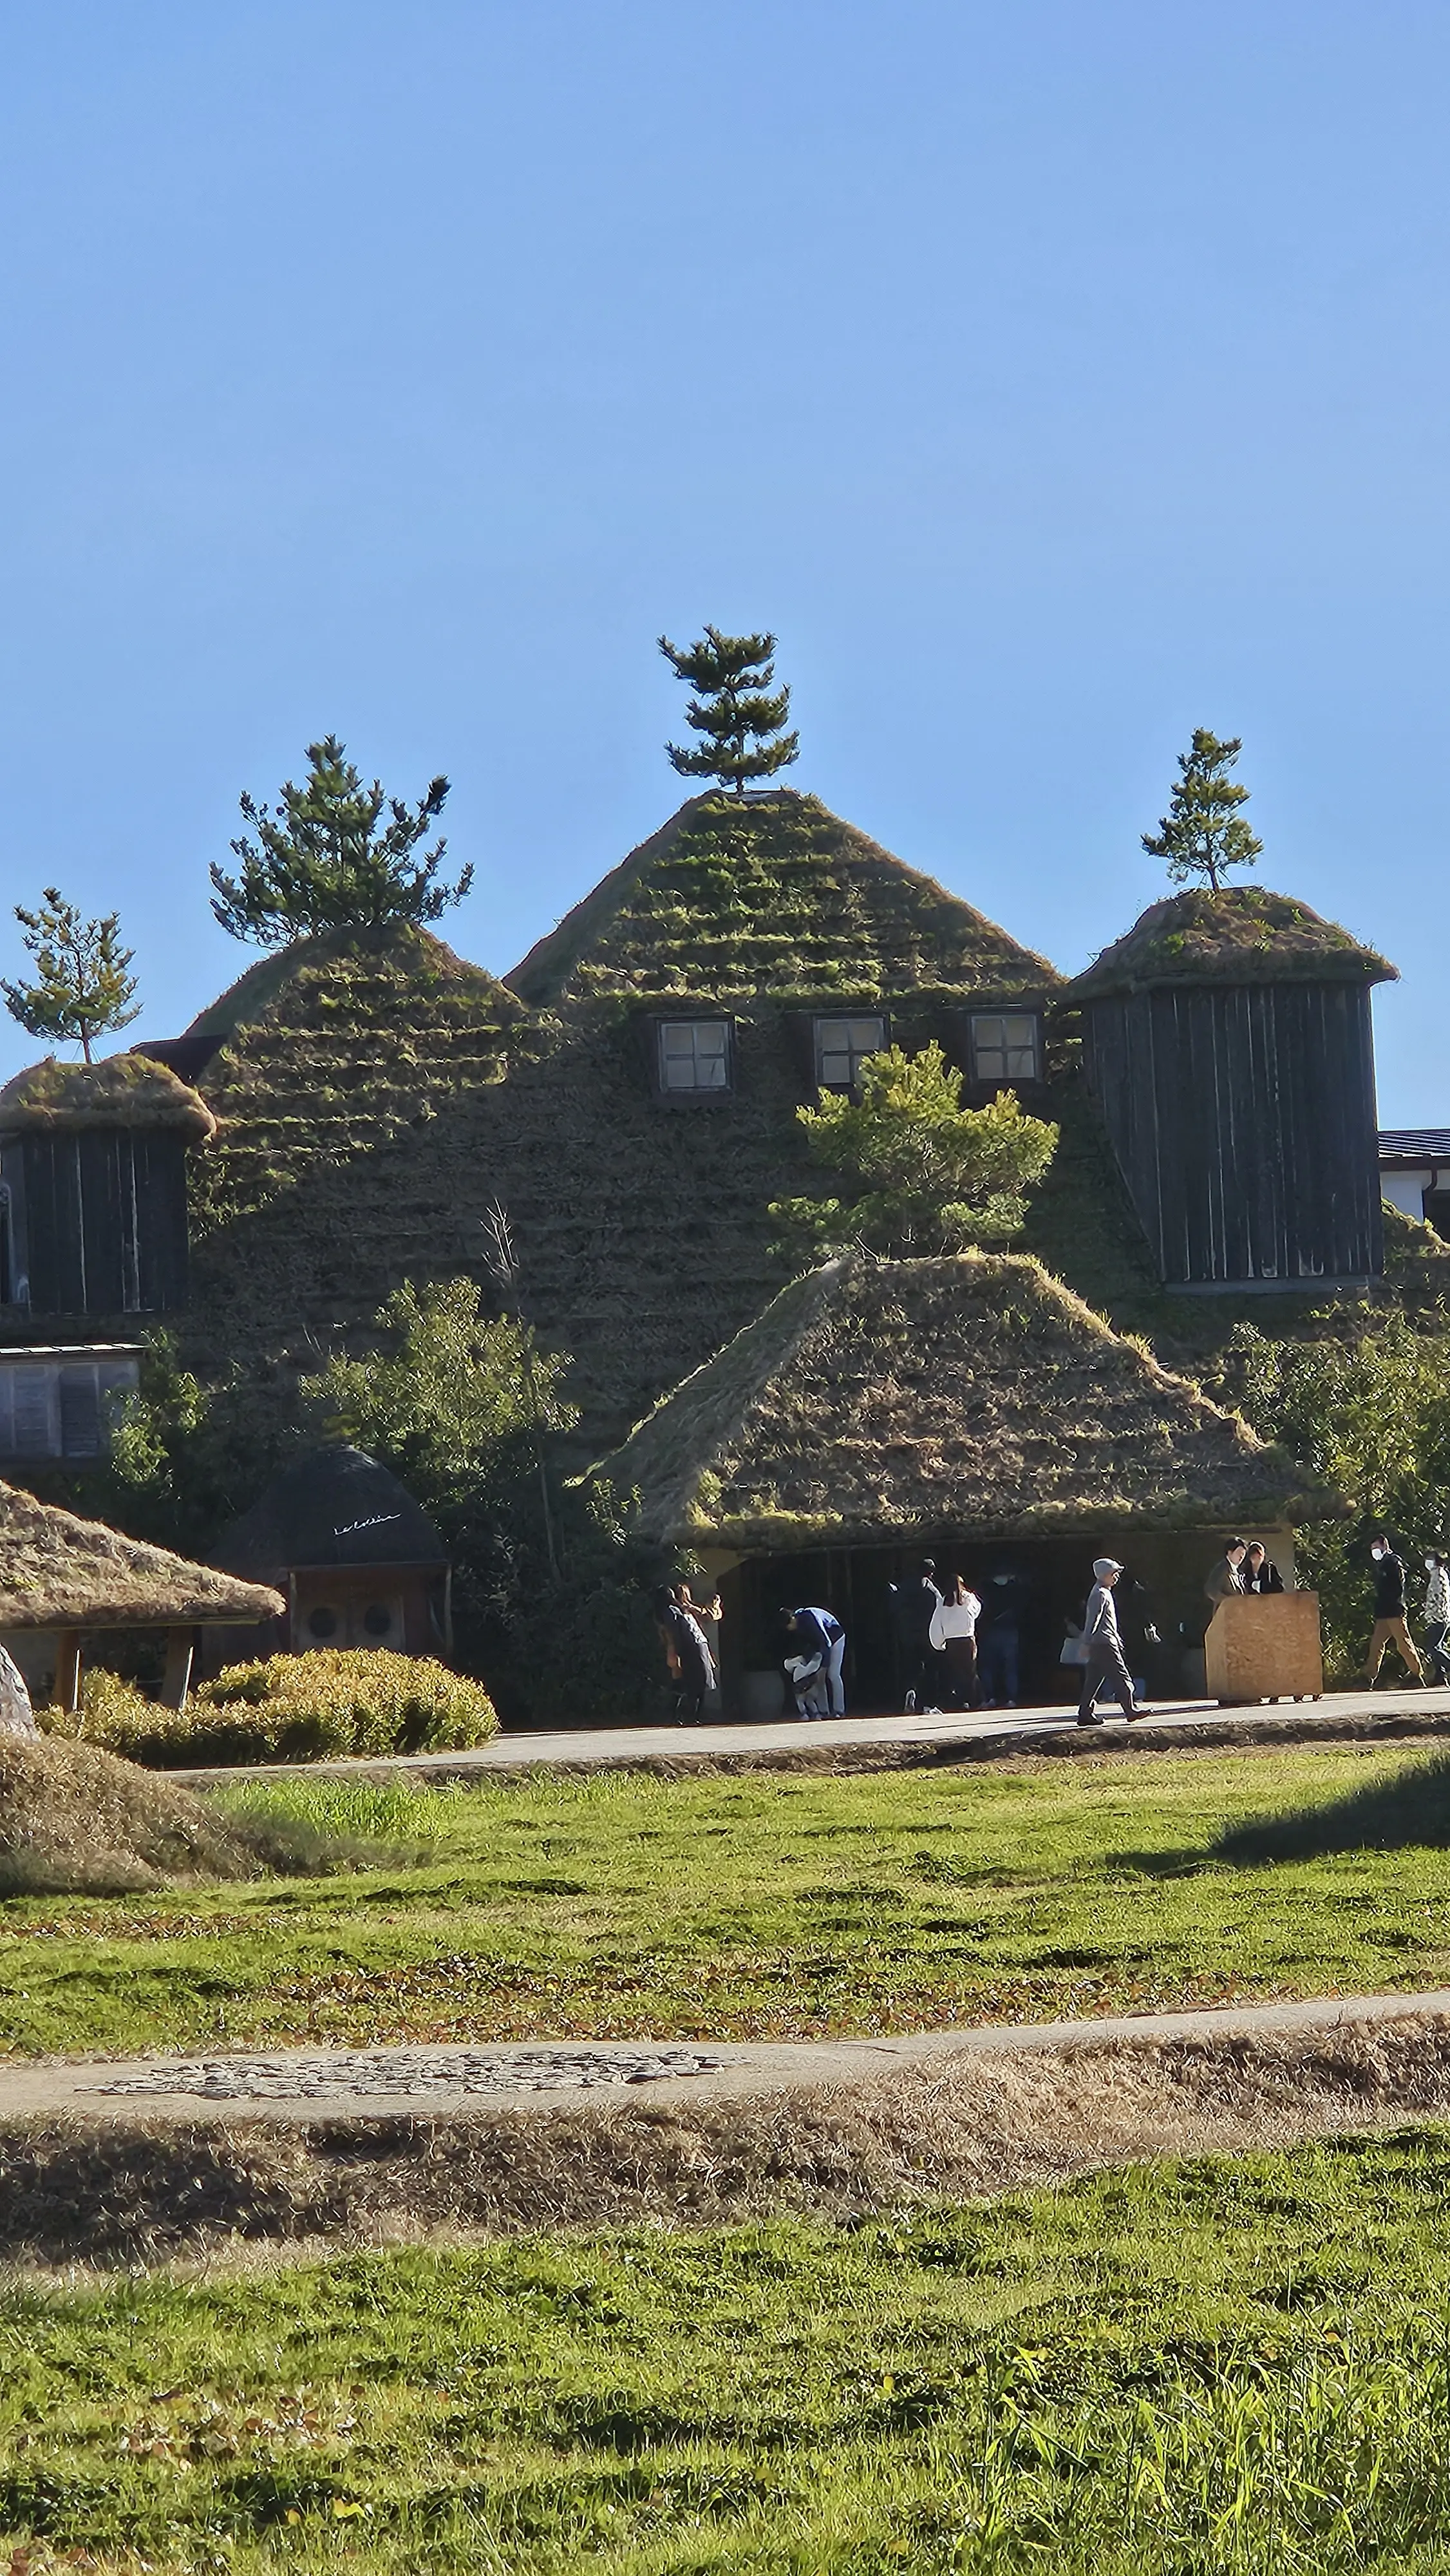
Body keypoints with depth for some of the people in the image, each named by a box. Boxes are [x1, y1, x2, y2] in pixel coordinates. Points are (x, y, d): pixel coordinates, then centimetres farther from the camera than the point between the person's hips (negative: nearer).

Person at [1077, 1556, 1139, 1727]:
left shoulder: (1104, 1593, 19)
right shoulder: (1100, 1594, -13)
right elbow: (1093, 1619, -19)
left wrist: (1117, 1639, 29)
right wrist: (1087, 1642, -23)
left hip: (1099, 1644, 10)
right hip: (1104, 1643, -10)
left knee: (1093, 1680, 7)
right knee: (1120, 1677, -6)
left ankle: (1085, 1714, 6)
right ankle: (1130, 1711, -2)